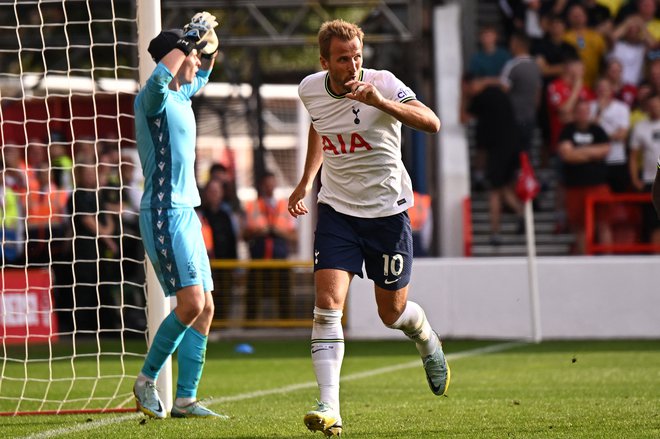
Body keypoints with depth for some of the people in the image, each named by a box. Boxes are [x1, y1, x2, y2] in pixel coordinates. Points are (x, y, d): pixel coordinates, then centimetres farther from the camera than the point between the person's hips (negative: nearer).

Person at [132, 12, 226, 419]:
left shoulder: (182, 96, 16)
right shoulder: (153, 98, -10)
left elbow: (203, 72, 38)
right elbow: (160, 78, -36)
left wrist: (209, 40, 18)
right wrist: (190, 38, -25)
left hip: (185, 213, 9)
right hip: (164, 213, -9)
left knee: (205, 308, 4)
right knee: (191, 302, -16)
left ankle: (185, 399, 5)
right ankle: (147, 379, -2)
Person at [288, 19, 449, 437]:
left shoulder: (382, 84, -16)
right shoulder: (311, 90, -2)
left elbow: (432, 123, -29)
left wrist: (381, 102, -41)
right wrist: (306, 181, 17)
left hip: (387, 210, -2)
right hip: (337, 210, 2)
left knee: (392, 313, 9)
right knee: (327, 305, -15)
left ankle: (428, 342, 46)